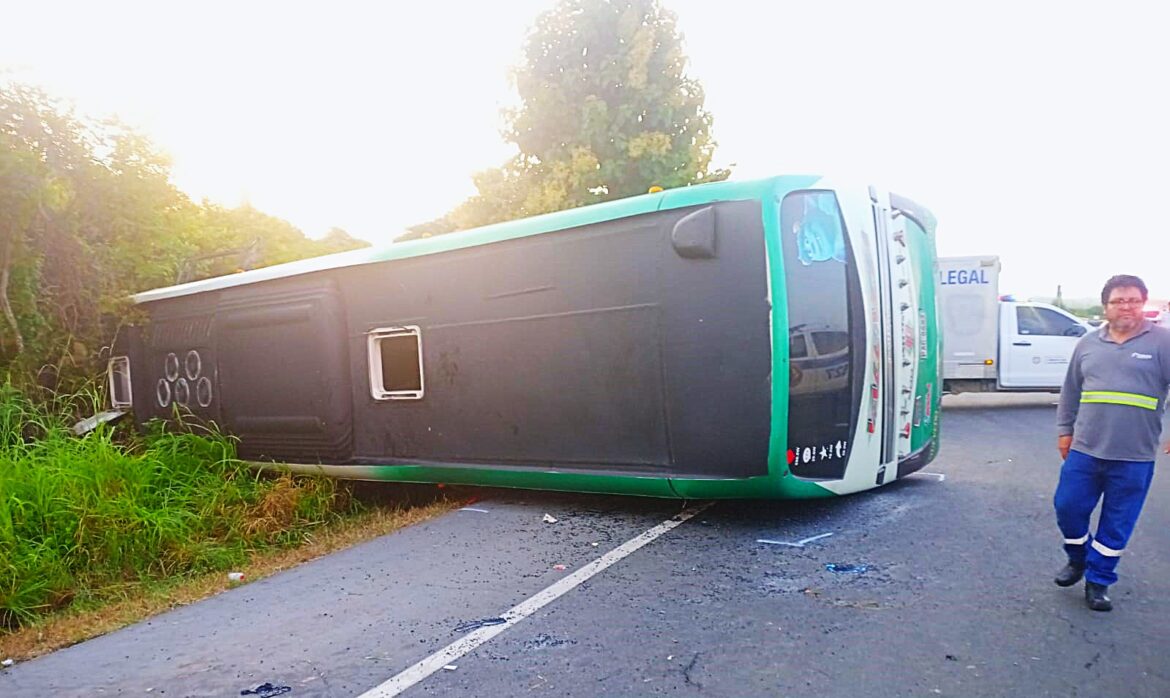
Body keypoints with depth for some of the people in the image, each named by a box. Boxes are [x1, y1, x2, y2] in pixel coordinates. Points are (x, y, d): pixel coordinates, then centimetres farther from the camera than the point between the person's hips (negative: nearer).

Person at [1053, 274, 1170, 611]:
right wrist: (1064, 429, 13)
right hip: (1085, 450, 3)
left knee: (1117, 525, 7)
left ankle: (1098, 581, 23)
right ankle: (1078, 560, 33)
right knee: (1068, 508, 6)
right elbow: (1070, 391, 14)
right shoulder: (1088, 344, 7)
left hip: (1134, 458, -3)